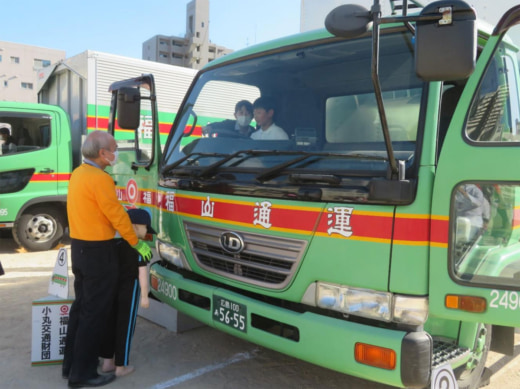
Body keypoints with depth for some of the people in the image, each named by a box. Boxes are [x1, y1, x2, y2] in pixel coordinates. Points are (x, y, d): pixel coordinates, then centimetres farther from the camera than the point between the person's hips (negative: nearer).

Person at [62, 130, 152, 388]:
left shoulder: (78, 173, 10)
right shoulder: (99, 179, -20)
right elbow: (117, 216, -16)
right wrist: (137, 243, -6)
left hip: (79, 247, 10)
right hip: (98, 252, -10)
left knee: (81, 306, 19)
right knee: (95, 312, 1)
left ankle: (71, 364, 30)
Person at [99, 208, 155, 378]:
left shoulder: (117, 243, 7)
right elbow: (142, 273, -15)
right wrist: (144, 296, -10)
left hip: (113, 289, 7)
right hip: (129, 291, -7)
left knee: (110, 324, 15)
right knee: (125, 328, 3)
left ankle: (107, 361, 26)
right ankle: (121, 366, 12)